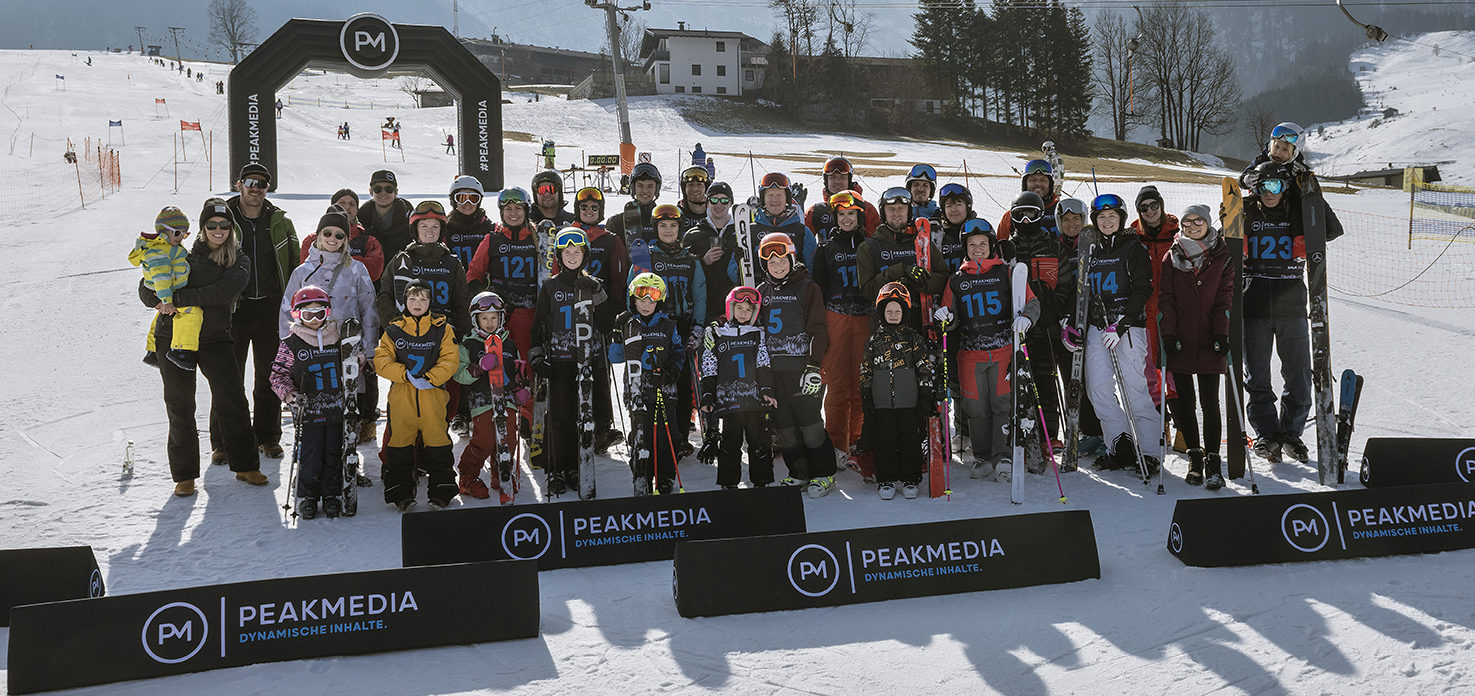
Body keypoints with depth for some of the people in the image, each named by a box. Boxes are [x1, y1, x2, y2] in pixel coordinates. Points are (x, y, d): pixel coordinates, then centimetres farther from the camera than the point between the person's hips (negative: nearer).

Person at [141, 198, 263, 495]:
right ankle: (184, 474, 13)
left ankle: (245, 466, 10)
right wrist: (161, 302, -15)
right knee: (180, 407, 3)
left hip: (215, 339, 0)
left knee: (232, 399, -3)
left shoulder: (239, 262, 1)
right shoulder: (183, 255, 3)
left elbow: (223, 291, -18)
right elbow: (146, 288, 7)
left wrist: (179, 299, -24)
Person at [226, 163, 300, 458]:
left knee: (269, 376, 8)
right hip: (234, 308, -2)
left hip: (271, 307, 2)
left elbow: (294, 265, 12)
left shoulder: (280, 222, 5)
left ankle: (268, 437, 20)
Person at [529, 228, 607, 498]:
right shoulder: (550, 287, 5)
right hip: (558, 359, -1)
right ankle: (556, 472, 3)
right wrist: (536, 355, -4)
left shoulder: (593, 286, 9)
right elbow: (538, 324, 6)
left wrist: (603, 358, 9)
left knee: (584, 414, 1)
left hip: (586, 358, 2)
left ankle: (577, 470, 11)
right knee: (559, 415, -5)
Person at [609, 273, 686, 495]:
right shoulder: (626, 325, 7)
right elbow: (615, 358, 7)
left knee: (666, 435, 2)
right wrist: (619, 335, -6)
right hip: (637, 391, -1)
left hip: (664, 389, 1)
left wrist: (674, 369, -1)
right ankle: (641, 478, 3)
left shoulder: (667, 325, 9)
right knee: (641, 435, -7)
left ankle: (665, 480, 14)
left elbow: (678, 350, 17)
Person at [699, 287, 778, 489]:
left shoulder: (758, 333, 10)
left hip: (755, 397, 2)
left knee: (760, 441, 3)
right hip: (728, 399, -2)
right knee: (731, 441, -2)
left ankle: (761, 481, 15)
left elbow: (763, 364, 8)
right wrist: (707, 397, 2)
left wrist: (767, 390, -4)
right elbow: (708, 369, 7)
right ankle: (729, 483, 10)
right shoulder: (715, 333, 5)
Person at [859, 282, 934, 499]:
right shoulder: (874, 340, 7)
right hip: (882, 402, 1)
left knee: (910, 439, 3)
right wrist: (866, 397, 5)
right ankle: (886, 480, 14)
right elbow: (865, 371, 10)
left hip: (909, 400, -1)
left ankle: (910, 479, 14)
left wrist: (926, 395, -1)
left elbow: (925, 367, 4)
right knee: (885, 440, 4)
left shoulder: (913, 338, 2)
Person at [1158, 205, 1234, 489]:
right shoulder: (1172, 257, 8)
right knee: (1184, 401, 4)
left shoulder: (1222, 257, 5)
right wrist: (1168, 334, -6)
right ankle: (1194, 457, 16)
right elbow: (1166, 297, 4)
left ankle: (1212, 461, 0)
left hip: (1209, 340, -1)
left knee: (1209, 402, -5)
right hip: (1180, 340, 2)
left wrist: (1221, 333, -8)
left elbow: (1226, 297, 2)